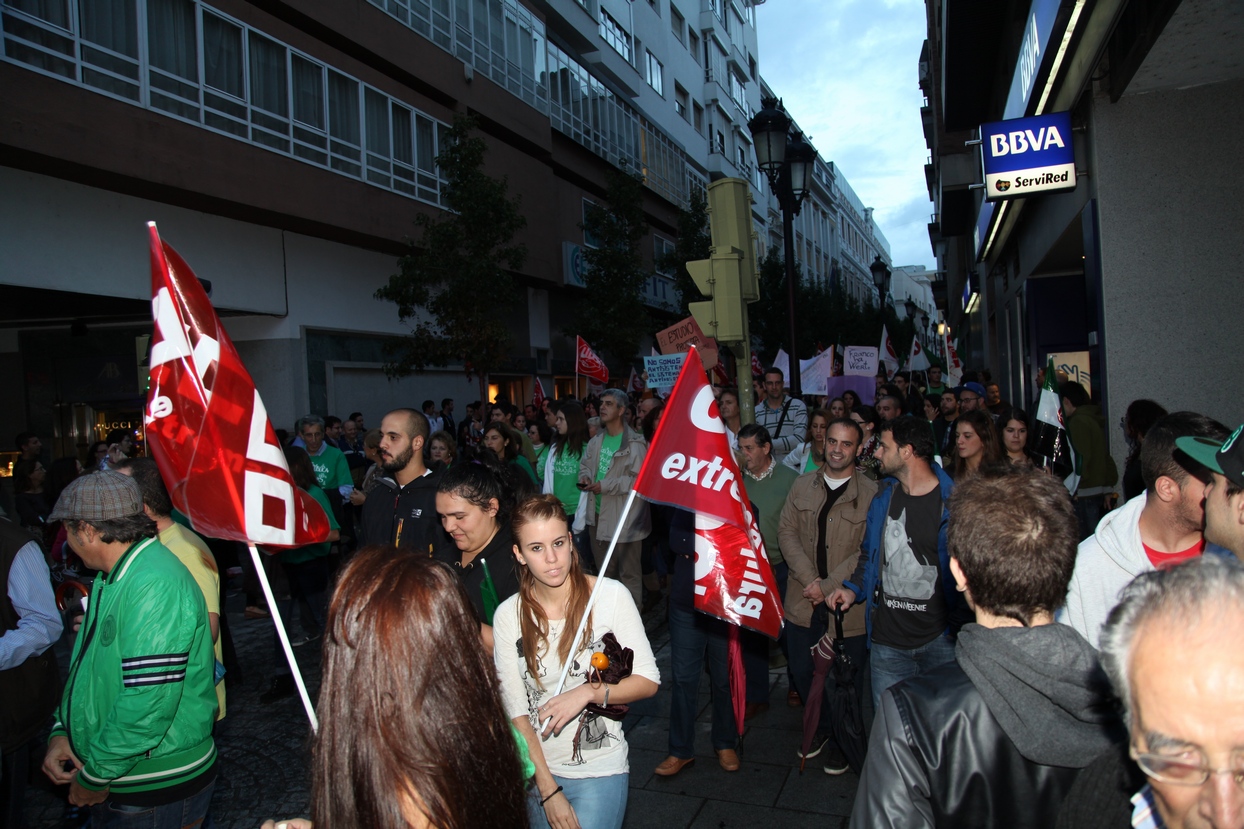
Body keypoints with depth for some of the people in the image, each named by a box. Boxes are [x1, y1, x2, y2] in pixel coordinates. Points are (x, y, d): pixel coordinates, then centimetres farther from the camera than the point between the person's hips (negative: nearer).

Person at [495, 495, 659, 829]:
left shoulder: (610, 595, -13)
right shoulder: (508, 615, -7)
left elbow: (648, 680, -7)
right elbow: (516, 712, -6)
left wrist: (589, 692, -21)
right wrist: (548, 790, -10)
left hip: (600, 774, -2)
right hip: (535, 769, 2)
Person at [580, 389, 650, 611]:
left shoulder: (634, 443, -17)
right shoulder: (596, 440, 9)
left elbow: (638, 479, -23)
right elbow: (585, 464, 19)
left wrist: (605, 486, -22)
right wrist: (585, 475, -4)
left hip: (624, 518, -8)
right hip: (598, 515, 8)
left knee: (629, 573, 4)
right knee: (604, 571, 24)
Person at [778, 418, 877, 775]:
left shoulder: (871, 493, -8)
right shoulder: (802, 485, 6)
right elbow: (786, 531, 1)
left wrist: (827, 586, -15)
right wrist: (809, 579, -11)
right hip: (803, 601, 4)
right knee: (803, 672, 15)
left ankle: (840, 742, 34)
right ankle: (821, 727, 41)